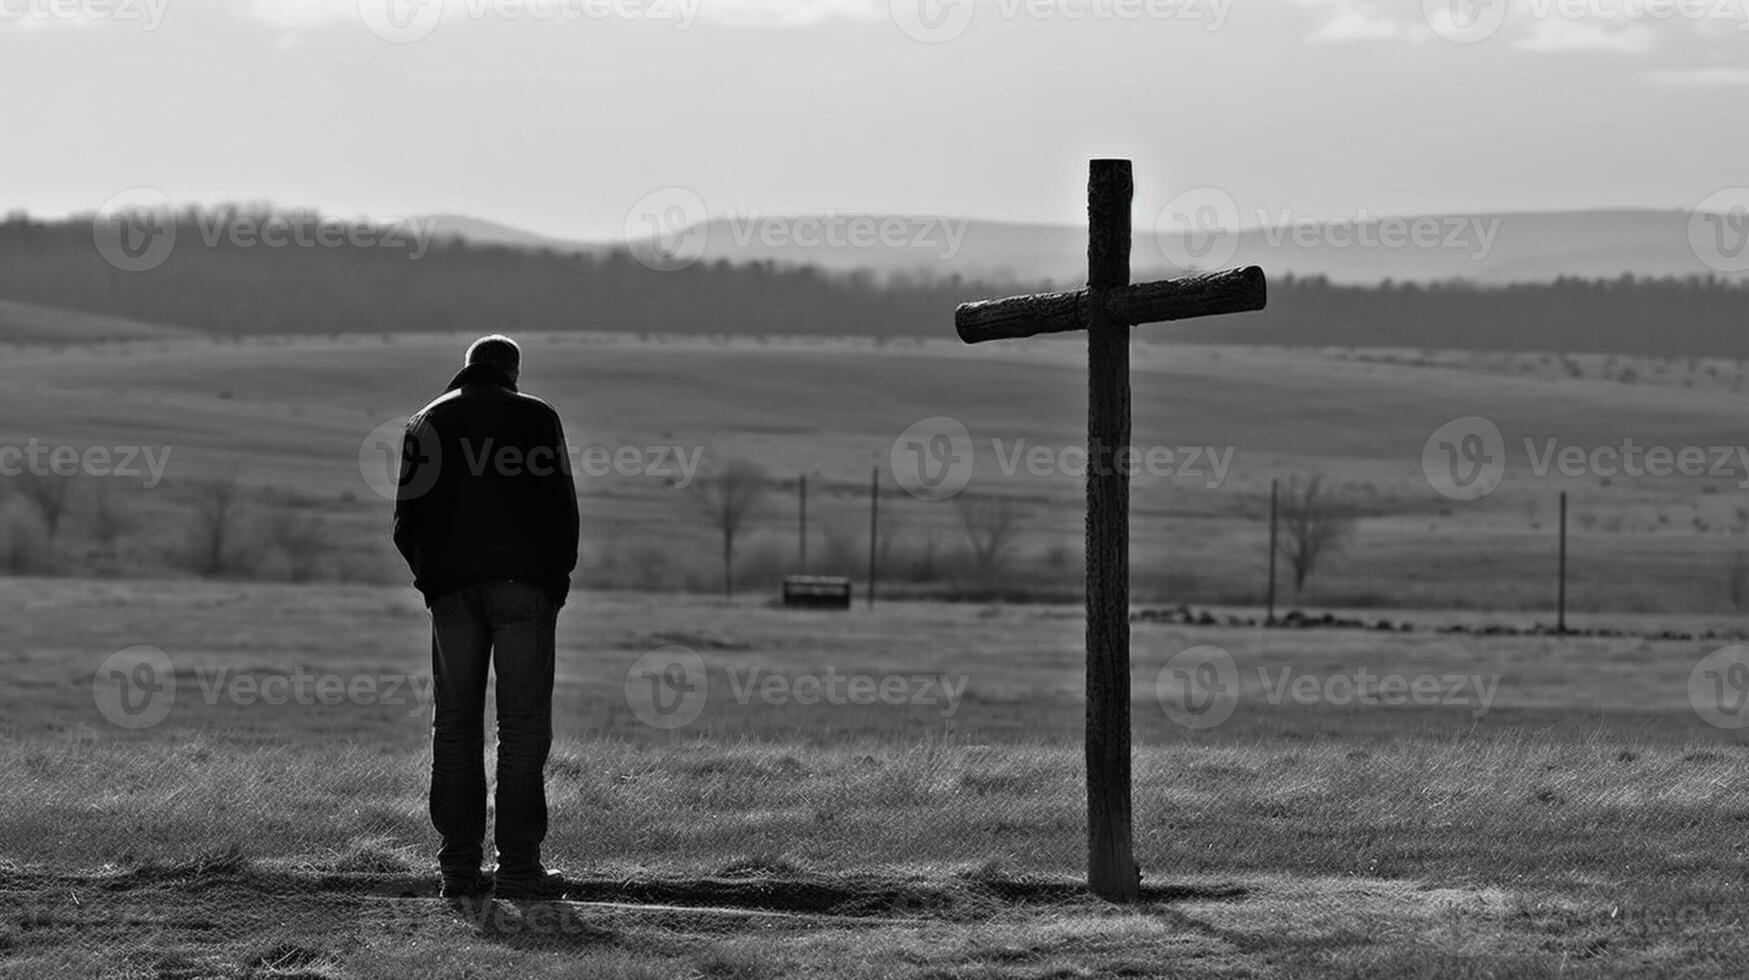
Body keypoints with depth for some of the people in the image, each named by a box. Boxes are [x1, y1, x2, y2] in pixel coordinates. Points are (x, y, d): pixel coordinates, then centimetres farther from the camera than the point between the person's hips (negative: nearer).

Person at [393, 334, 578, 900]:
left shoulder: (428, 422, 13)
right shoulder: (535, 417, 4)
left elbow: (407, 519, 7)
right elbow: (561, 506, -2)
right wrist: (557, 577, 7)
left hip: (451, 586, 3)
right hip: (523, 583, -3)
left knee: (455, 725, 7)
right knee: (523, 725, -3)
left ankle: (460, 864, 4)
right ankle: (518, 864, -8)